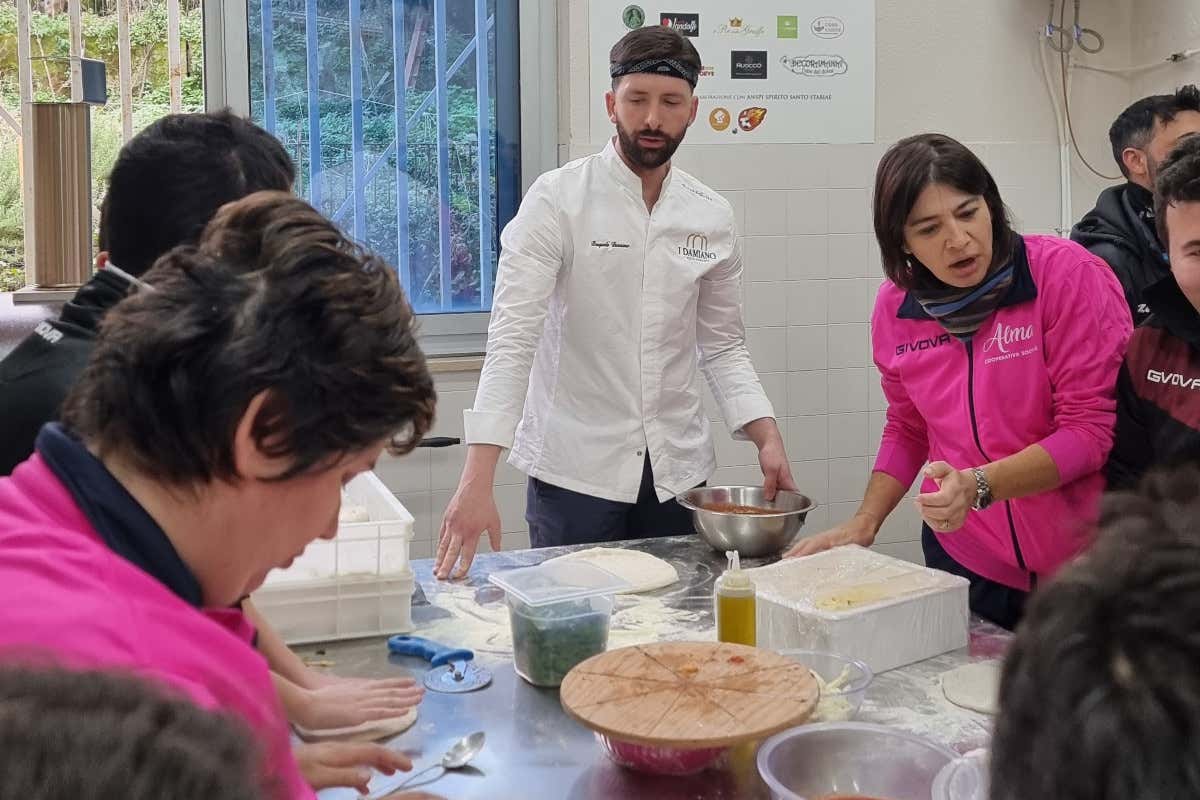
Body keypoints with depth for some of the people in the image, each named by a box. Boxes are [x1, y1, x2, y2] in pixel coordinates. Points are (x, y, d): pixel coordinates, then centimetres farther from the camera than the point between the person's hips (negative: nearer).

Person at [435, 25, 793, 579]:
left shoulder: (712, 217, 3)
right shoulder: (557, 200, -10)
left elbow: (722, 345, 12)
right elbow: (513, 336, -18)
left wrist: (766, 436, -3)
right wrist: (477, 479, -26)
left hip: (678, 468, 4)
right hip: (574, 468, -4)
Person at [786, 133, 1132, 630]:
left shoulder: (1069, 274, -14)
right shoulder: (896, 305, -1)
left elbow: (1091, 428, -16)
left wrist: (980, 486, -28)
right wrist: (863, 524, 3)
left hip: (1079, 563, -3)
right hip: (961, 560, 4)